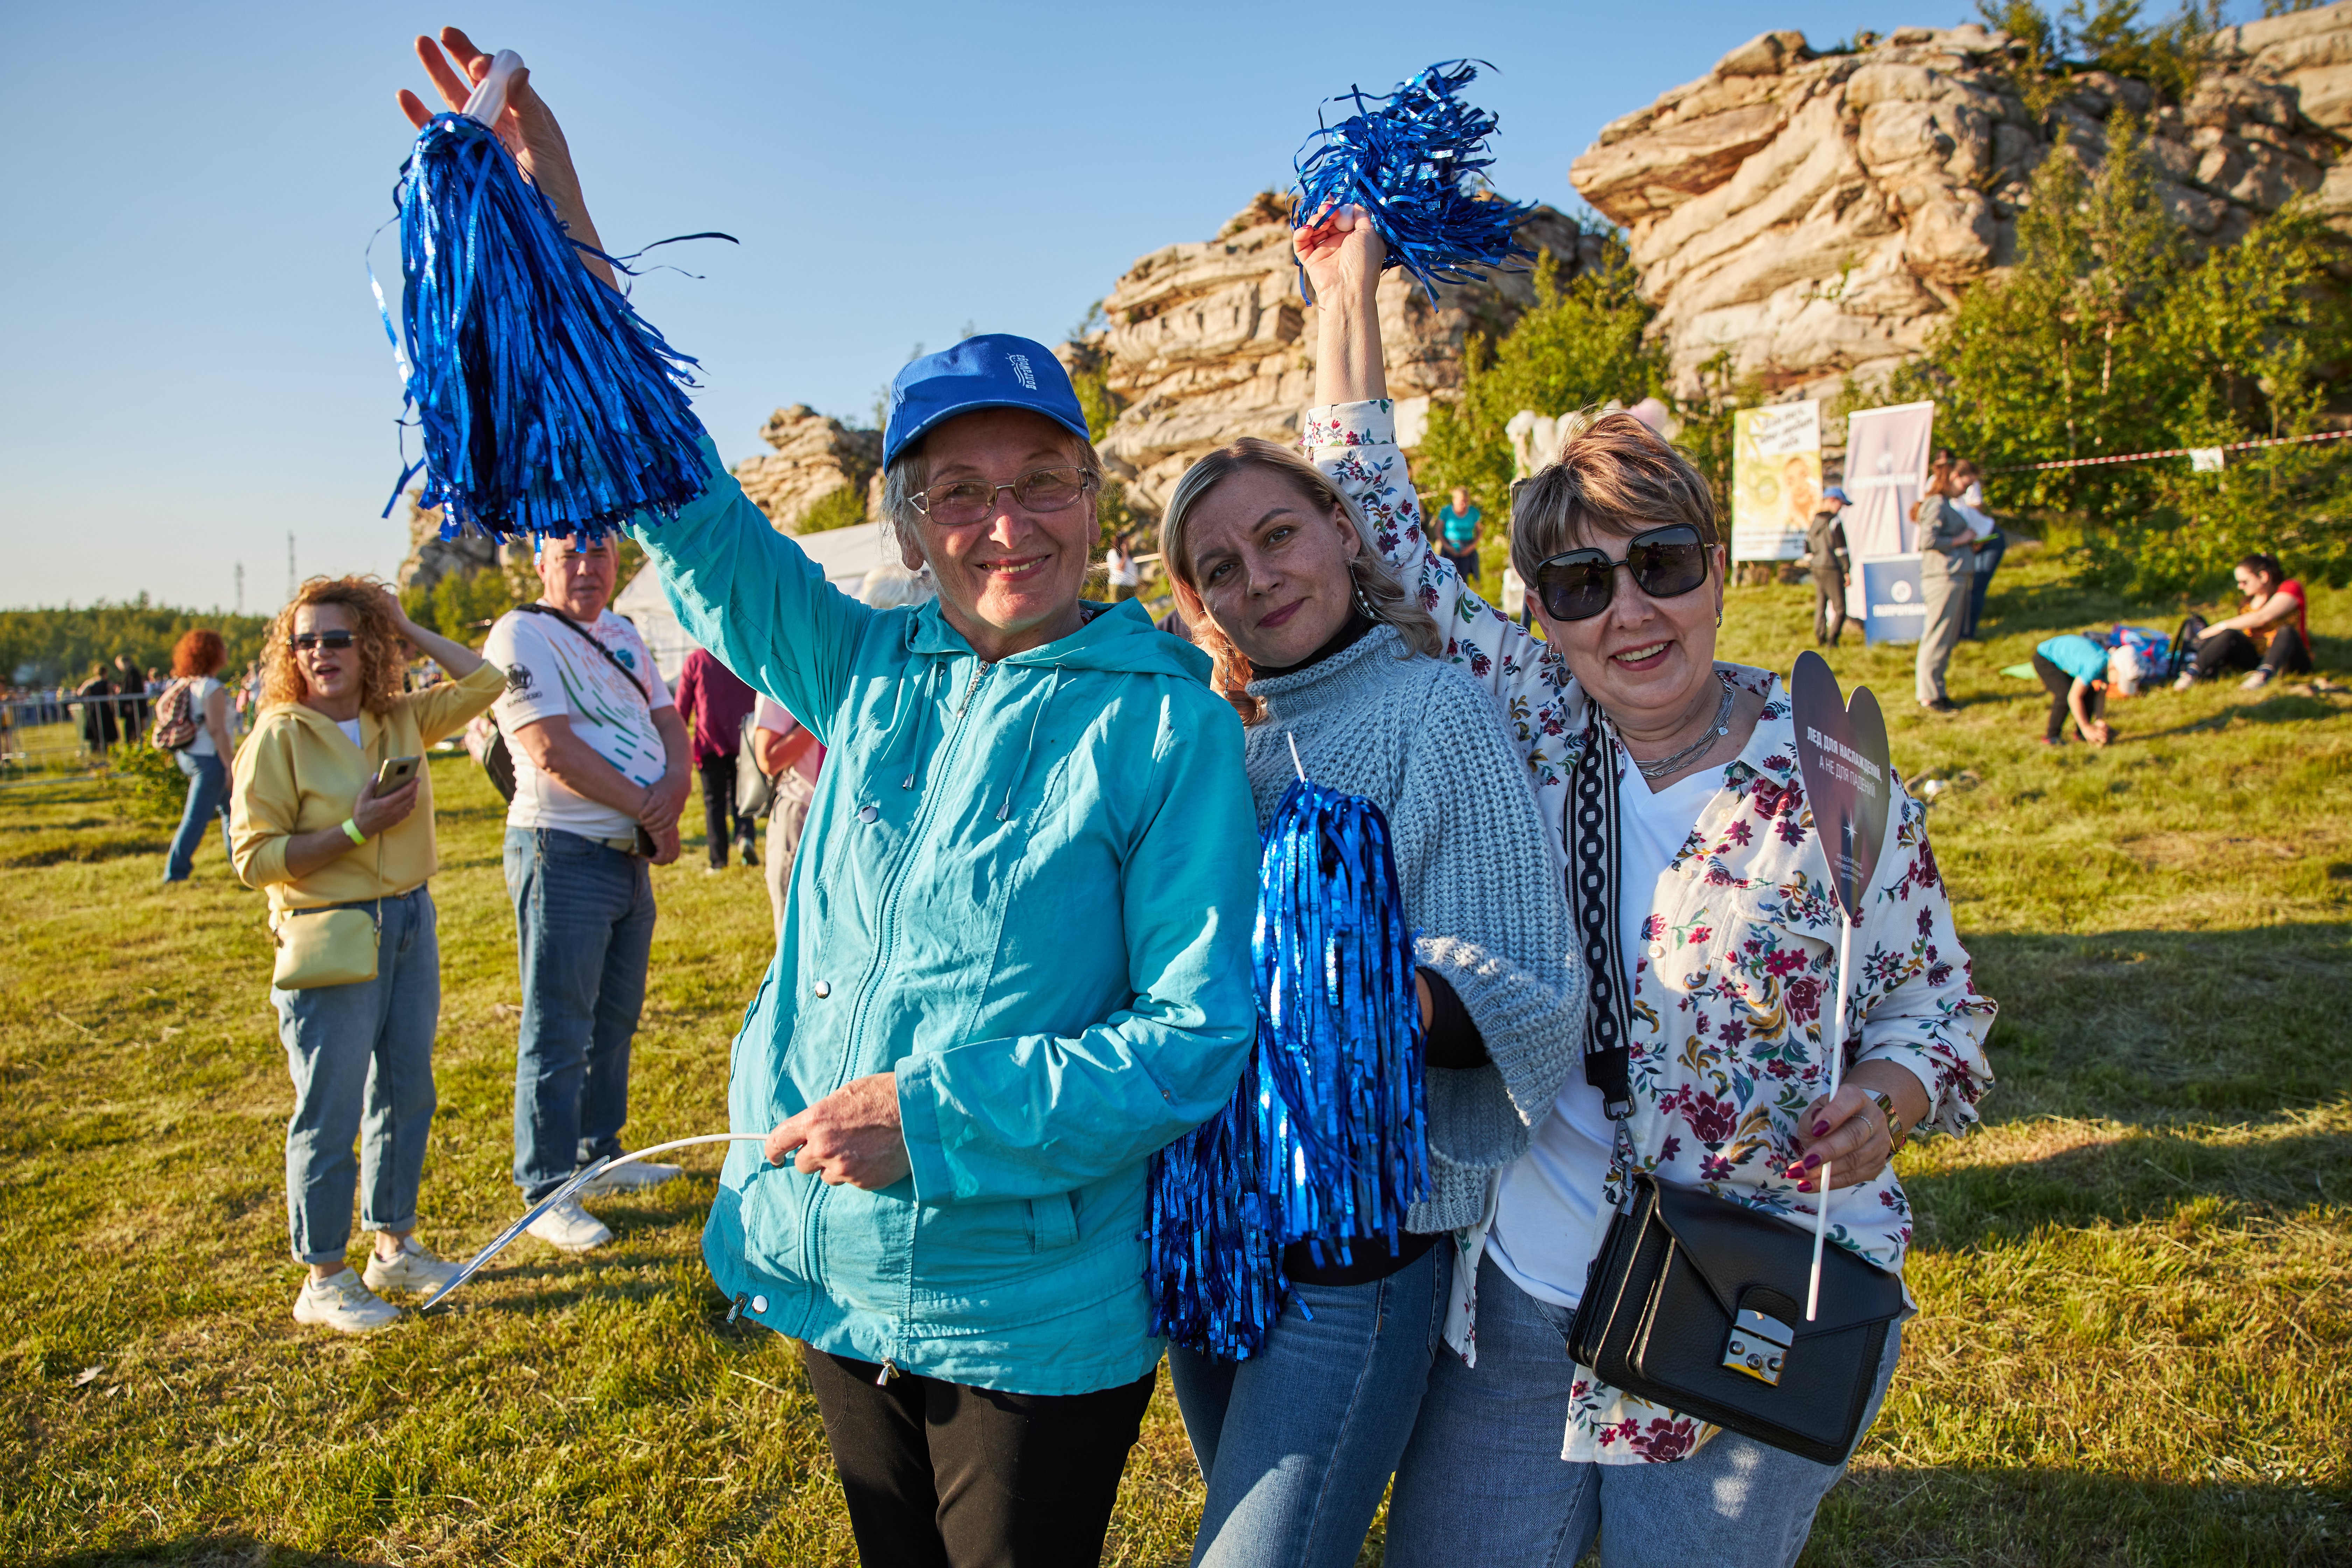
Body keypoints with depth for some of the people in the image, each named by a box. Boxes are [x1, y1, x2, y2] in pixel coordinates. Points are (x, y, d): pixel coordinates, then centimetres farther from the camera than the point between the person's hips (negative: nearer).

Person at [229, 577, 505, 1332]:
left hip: (413, 922, 6)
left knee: (406, 1093, 14)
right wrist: (357, 829, -19)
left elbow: (485, 681, 10)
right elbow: (255, 857, -12)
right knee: (330, 1115, 1)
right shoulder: (278, 737, -10)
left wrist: (407, 628, 7)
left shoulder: (402, 720, 5)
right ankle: (323, 1278, 15)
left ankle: (394, 1246, 29)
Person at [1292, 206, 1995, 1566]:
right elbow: (1379, 539, -2)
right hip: (1511, 1306, 3)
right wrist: (1349, 294, -1)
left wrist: (1879, 1099, -21)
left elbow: (1944, 1009, 1)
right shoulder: (1531, 727, -4)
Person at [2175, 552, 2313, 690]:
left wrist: (2221, 626, -19)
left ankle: (2263, 675, -59)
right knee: (2230, 635, -20)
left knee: (2286, 632, -33)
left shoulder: (2290, 587, -3)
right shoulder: (2251, 600, 16)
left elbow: (2262, 617, -19)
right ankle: (2191, 674, -43)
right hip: (2257, 657, 4)